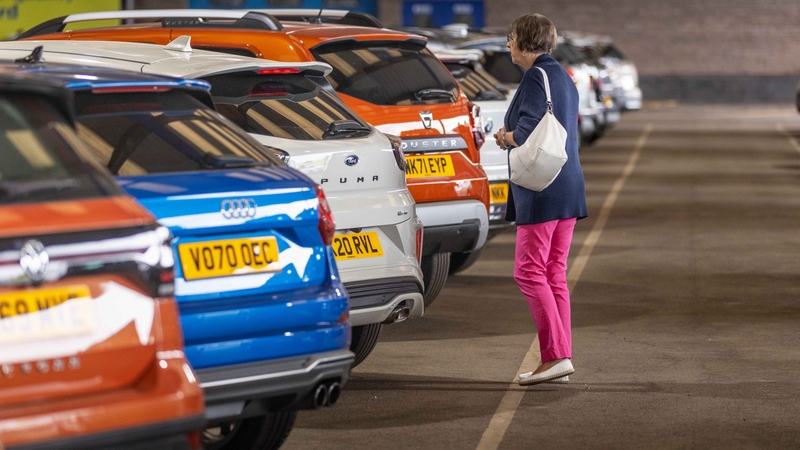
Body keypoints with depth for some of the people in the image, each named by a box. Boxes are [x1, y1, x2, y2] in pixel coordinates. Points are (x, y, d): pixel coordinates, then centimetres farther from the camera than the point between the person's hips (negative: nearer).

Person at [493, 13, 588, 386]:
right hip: (569, 189, 9)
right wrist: (514, 136, 10)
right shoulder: (563, 77, 17)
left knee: (529, 272, -6)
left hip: (542, 191, -9)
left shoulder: (536, 78, -13)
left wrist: (505, 138, -1)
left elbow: (526, 134, -21)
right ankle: (560, 360, 10)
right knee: (554, 275, 10)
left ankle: (556, 356, -10)